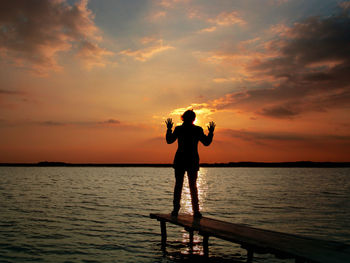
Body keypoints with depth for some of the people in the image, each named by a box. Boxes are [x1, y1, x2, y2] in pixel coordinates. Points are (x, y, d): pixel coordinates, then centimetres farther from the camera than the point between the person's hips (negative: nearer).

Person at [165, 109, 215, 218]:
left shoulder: (178, 129, -4)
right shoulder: (198, 129, -5)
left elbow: (169, 140, 8)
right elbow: (206, 143, 4)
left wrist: (169, 129, 17)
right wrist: (211, 132, 15)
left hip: (180, 161, 0)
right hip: (193, 161, 0)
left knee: (178, 185, 8)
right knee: (193, 186, 9)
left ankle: (176, 210, 6)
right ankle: (196, 211, 6)